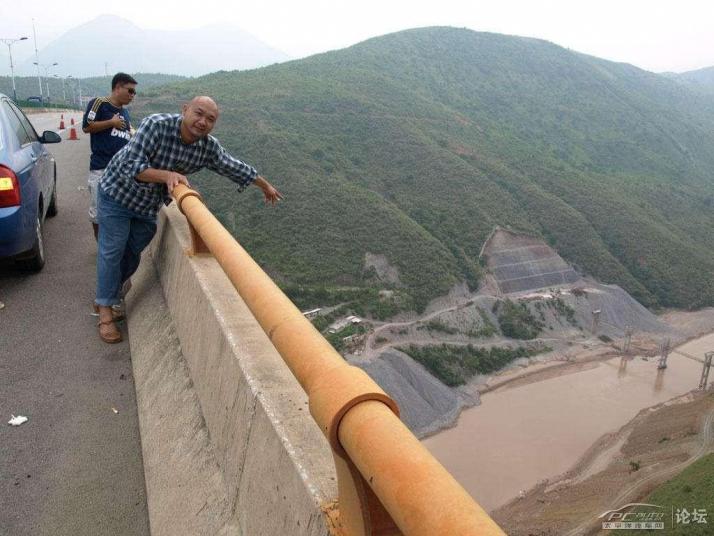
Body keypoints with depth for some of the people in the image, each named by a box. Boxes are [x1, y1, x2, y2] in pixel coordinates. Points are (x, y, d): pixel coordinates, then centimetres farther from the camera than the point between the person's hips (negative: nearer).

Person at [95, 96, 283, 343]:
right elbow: (131, 165, -33)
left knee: (132, 254, 12)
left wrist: (265, 186, 11)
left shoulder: (208, 147, -15)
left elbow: (234, 167, 1)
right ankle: (105, 313, 13)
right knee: (112, 251, -1)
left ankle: (106, 297, 36)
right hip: (117, 193, -5)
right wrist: (167, 175, -45)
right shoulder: (157, 125, -29)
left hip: (148, 206, 5)